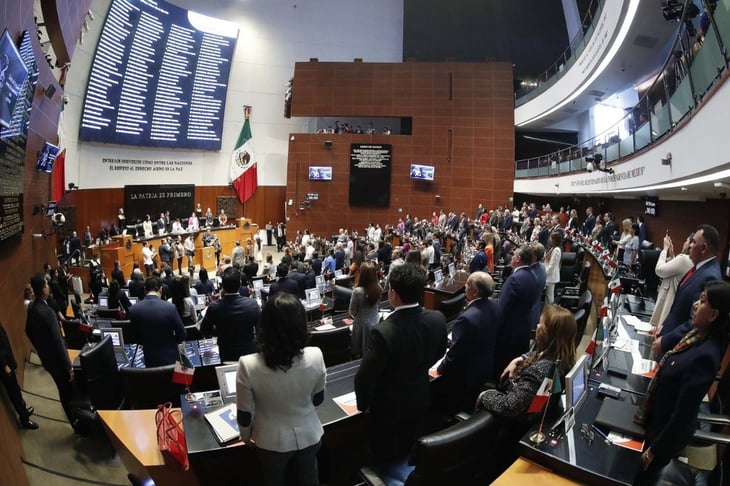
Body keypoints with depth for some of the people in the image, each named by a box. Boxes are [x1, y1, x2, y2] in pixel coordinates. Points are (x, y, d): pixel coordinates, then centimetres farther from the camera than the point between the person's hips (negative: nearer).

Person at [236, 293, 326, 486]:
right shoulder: (315, 357, -25)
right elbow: (318, 399, -6)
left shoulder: (248, 365, -29)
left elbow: (244, 414, -14)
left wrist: (246, 436, 6)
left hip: (271, 442, -1)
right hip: (309, 436, 1)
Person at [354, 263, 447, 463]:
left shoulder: (383, 332, -38)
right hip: (420, 399, 5)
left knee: (384, 457, 22)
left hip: (388, 405, -5)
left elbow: (365, 376, -27)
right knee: (407, 449, 31)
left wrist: (363, 403, -6)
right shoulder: (437, 319, -19)